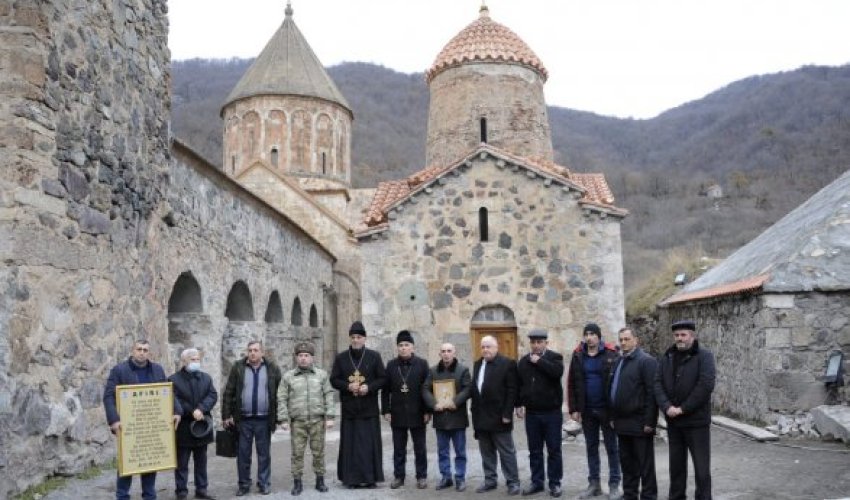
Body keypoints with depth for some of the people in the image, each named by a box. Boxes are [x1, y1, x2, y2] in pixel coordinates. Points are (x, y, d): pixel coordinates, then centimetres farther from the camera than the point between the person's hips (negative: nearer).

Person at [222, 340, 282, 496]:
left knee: (264, 454, 8)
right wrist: (226, 415, -3)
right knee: (243, 454, 8)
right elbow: (229, 393, 2)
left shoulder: (272, 368, 0)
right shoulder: (238, 368, 1)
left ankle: (264, 484, 20)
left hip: (264, 420, 0)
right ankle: (244, 484, 20)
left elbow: (280, 393, 2)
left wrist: (279, 416, -2)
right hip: (243, 419, 0)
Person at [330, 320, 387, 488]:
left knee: (369, 442, -1)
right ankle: (351, 477, 9)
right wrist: (348, 386, -12)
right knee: (350, 443, 1)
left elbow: (383, 378, 2)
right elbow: (334, 380, 6)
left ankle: (370, 477, 8)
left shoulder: (374, 356, 2)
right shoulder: (340, 358, 6)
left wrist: (369, 387, -14)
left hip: (369, 409, -1)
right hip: (349, 408, 1)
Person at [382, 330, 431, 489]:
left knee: (420, 448, 7)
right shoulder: (391, 365, 5)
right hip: (397, 414, 2)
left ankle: (422, 477, 17)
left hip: (417, 414, -2)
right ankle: (398, 476, 18)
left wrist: (427, 411, -6)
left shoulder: (422, 364, -1)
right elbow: (385, 390, 5)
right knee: (398, 449, 8)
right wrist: (386, 410, -1)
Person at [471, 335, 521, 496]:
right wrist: (475, 413, 9)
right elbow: (474, 389, 14)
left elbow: (512, 391, -12)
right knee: (486, 452, 13)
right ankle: (490, 480, 22)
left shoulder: (507, 364, -8)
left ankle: (513, 482, 9)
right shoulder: (477, 365, 13)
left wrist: (507, 414, -17)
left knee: (506, 452, 2)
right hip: (481, 417, 6)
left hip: (499, 417, -6)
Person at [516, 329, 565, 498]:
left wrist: (539, 361, -18)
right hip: (531, 413, 4)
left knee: (554, 450, 4)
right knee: (534, 451, 10)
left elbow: (557, 372, -25)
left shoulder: (555, 357, -4)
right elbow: (519, 384, 11)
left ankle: (555, 483, 14)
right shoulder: (524, 361, 7)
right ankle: (537, 482, 20)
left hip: (552, 412, -4)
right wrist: (519, 404, 5)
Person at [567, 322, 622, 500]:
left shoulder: (611, 354, -7)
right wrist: (573, 409, 1)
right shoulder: (578, 356, 2)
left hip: (607, 409, -3)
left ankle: (614, 485, 15)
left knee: (611, 447, 6)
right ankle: (594, 484, 22)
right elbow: (572, 384, 5)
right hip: (587, 410, 4)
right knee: (591, 447, 12)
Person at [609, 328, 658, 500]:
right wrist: (613, 417, 13)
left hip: (639, 424, -7)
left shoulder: (646, 361, -9)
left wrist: (649, 421, -18)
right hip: (622, 424, 7)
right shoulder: (619, 362, 15)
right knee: (627, 462, 14)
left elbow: (652, 393, -14)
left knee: (645, 464, 2)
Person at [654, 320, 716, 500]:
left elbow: (706, 385, -16)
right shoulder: (666, 357, 9)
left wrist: (683, 408, -16)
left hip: (697, 421, -5)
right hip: (673, 421, 5)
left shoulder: (704, 356, -6)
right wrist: (667, 407, -13)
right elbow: (658, 383, 3)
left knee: (701, 466, 1)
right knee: (676, 464, 14)